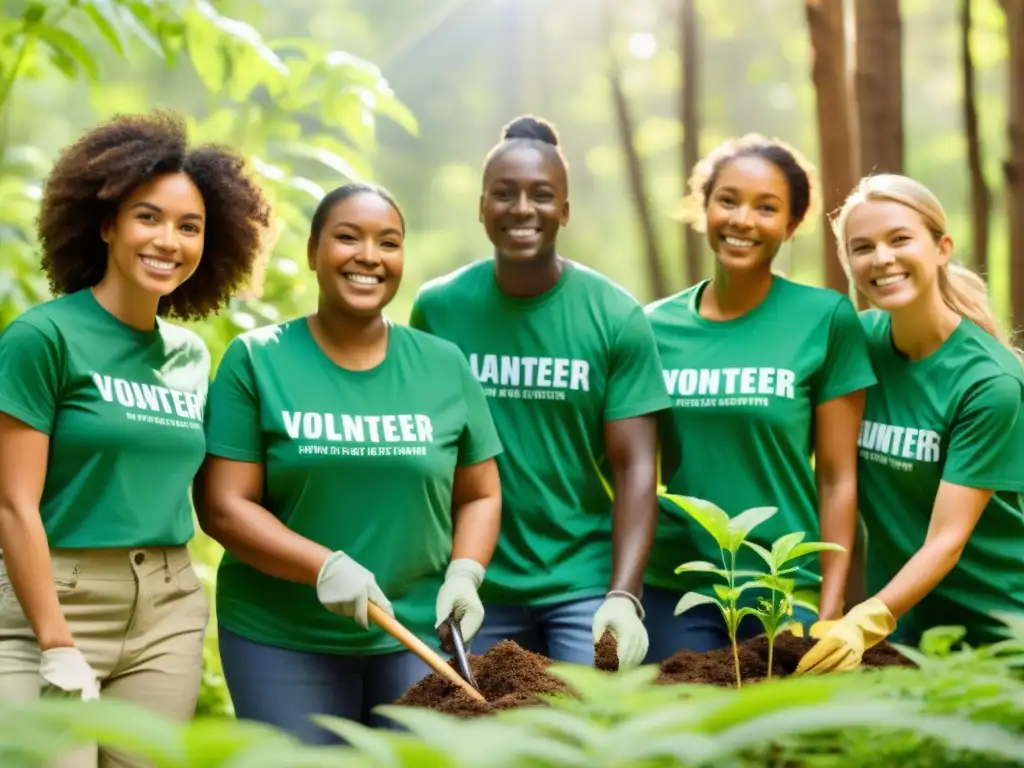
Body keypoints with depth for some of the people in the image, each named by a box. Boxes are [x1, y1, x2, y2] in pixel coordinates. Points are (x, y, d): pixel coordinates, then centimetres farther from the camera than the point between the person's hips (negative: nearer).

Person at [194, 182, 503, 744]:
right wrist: (326, 566, -21)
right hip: (281, 639, -2)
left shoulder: (444, 366, 5)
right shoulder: (256, 360, -3)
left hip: (420, 634, 2)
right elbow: (224, 506, -7)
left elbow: (479, 495, 10)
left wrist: (465, 574, -9)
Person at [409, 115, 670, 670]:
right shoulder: (437, 308, 0)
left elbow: (634, 467, -7)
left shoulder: (616, 316, -4)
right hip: (477, 587, 1)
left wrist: (623, 596, -17)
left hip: (586, 584, -1)